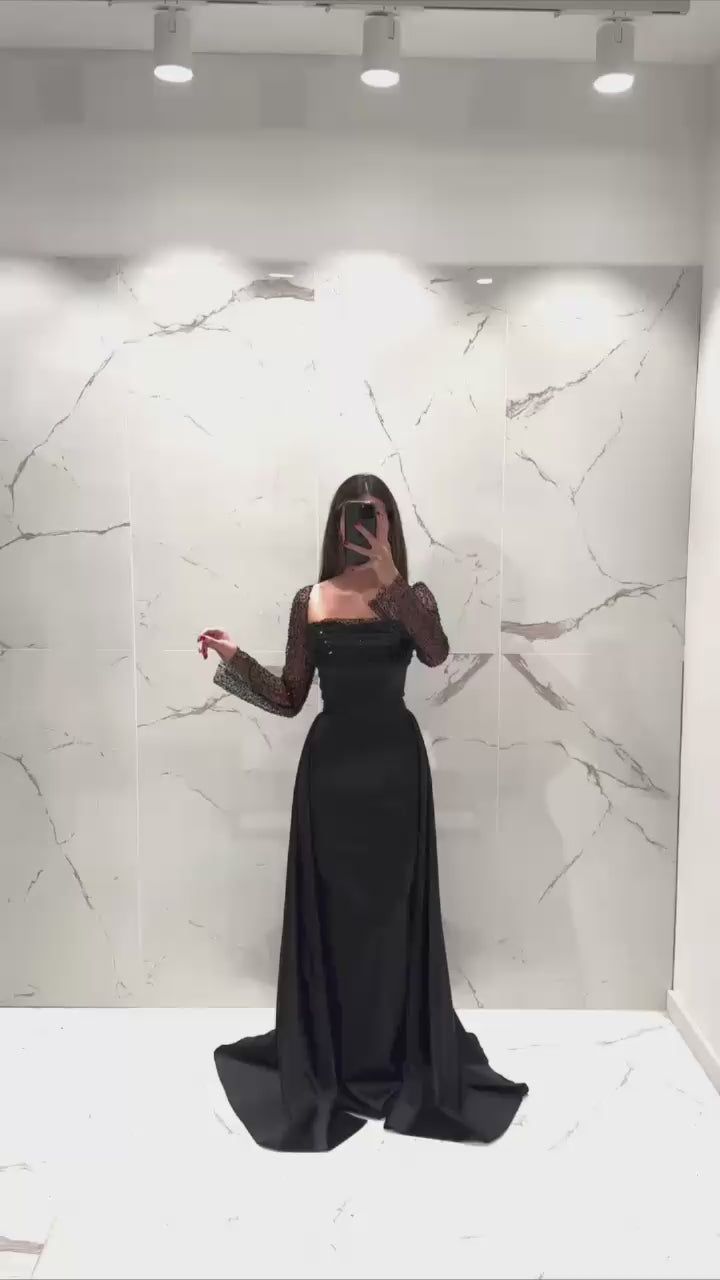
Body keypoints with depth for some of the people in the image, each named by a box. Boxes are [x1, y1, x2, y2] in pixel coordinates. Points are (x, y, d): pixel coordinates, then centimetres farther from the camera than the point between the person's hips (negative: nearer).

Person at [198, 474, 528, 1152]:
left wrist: (390, 581, -27)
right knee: (332, 910, 7)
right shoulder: (310, 602, 3)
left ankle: (398, 1051, 25)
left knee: (391, 909, 8)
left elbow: (436, 654, -21)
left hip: (394, 762, 0)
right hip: (331, 761, 1)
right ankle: (331, 1055, 24)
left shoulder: (412, 596, 1)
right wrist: (235, 658, -8)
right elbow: (290, 698, 4)